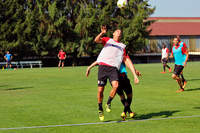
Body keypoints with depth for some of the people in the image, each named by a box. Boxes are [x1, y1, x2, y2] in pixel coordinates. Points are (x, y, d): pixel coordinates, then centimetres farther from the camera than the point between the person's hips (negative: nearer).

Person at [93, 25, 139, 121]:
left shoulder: (122, 46, 28)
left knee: (115, 85, -24)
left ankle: (108, 103, -1)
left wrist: (135, 74, 15)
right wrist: (102, 33, -18)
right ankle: (100, 109, 14)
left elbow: (127, 60, 23)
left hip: (114, 68, 1)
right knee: (100, 90, -6)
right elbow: (96, 40, 3)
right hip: (103, 66, -1)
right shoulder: (107, 40, 22)